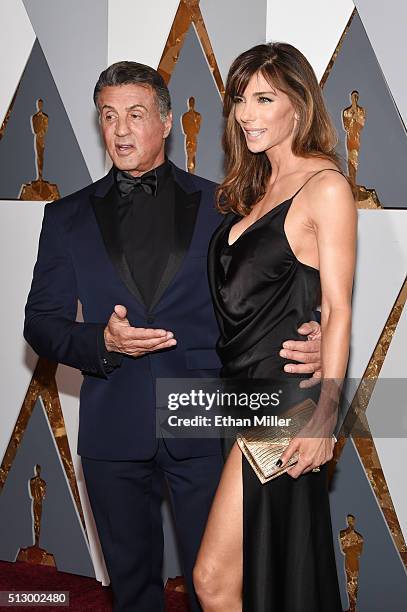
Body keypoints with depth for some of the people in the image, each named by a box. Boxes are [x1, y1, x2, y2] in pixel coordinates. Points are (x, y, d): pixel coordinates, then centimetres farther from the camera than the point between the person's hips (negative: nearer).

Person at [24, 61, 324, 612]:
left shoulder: (218, 205, 4)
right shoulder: (69, 217, 9)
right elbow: (41, 323, 7)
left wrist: (312, 339, -19)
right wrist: (102, 342, -14)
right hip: (113, 432, 2)